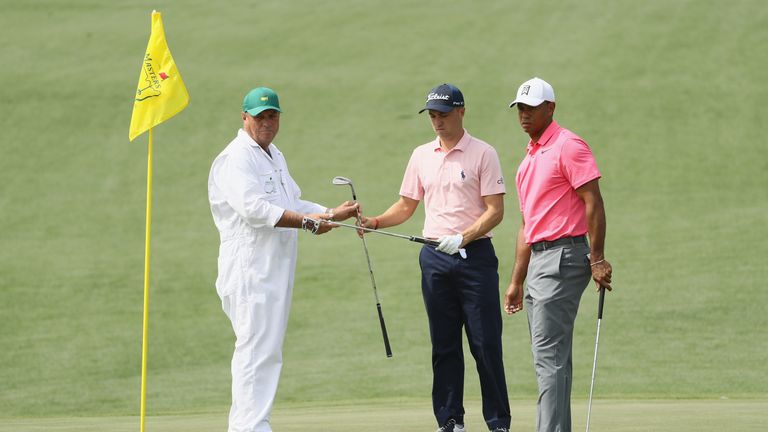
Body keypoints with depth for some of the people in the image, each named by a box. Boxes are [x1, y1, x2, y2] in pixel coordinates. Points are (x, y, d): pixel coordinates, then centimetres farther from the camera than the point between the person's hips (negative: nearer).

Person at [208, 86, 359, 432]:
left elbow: (293, 204, 26)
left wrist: (331, 214, 10)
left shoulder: (275, 157, 21)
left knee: (267, 351, 10)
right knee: (257, 350, -14)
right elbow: (253, 208, -23)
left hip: (277, 270, 10)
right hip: (250, 270, -10)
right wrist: (308, 222, -22)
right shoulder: (236, 158, -10)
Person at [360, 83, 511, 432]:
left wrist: (462, 238, -20)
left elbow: (495, 210, -7)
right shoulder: (421, 156, 13)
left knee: (486, 343, -5)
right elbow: (406, 206, 17)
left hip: (475, 255, -5)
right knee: (444, 345, 6)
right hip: (434, 259, 5)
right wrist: (375, 223, -1)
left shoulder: (482, 154, -3)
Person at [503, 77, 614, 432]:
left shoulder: (568, 146, -7)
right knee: (550, 357, 10)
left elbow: (593, 203, -13)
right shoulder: (529, 158, 20)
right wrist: (516, 281, 21)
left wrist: (597, 259, -19)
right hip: (538, 260, 10)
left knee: (549, 355, -14)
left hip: (563, 256, -10)